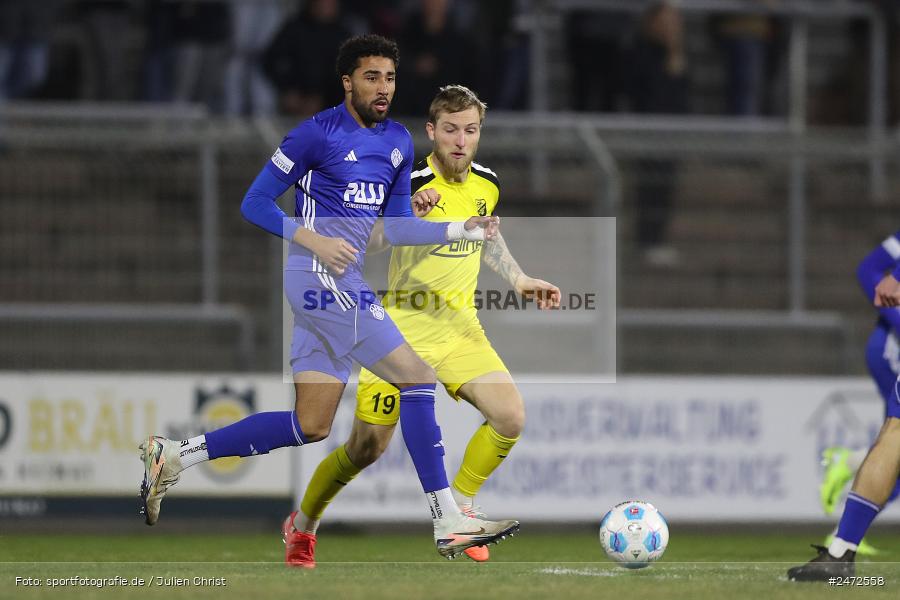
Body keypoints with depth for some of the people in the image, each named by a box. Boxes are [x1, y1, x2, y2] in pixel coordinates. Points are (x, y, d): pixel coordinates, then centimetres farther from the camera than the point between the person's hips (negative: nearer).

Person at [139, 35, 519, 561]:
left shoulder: (399, 141, 13)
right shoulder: (317, 133, -9)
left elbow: (397, 228, 19)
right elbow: (256, 203, -7)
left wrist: (463, 230, 6)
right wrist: (314, 239, -20)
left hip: (346, 285, 9)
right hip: (321, 277, -9)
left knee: (311, 426, 8)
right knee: (418, 377, -11)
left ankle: (175, 457, 14)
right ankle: (448, 523, -8)